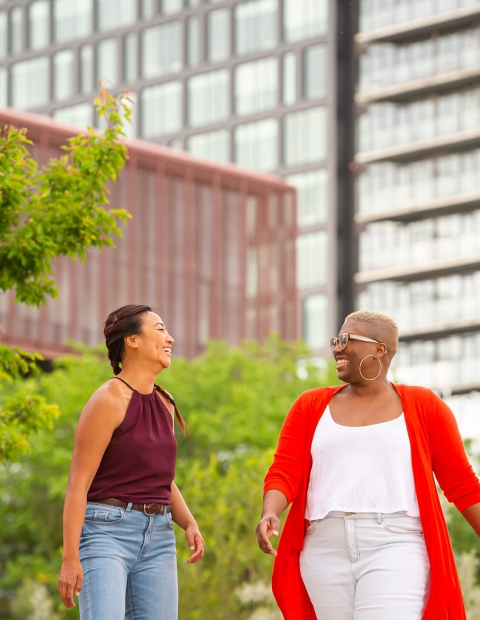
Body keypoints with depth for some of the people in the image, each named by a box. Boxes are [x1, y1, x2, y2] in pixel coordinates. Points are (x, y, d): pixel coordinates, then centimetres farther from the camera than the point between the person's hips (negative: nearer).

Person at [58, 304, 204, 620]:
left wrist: (190, 523, 5)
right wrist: (70, 558, -17)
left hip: (158, 538, 7)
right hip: (108, 532, -7)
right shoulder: (109, 399, -9)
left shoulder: (164, 403, 14)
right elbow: (78, 484, -11)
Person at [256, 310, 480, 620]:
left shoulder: (423, 406, 7)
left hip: (395, 549, -3)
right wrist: (270, 514, -16)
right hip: (325, 550, 3)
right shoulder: (311, 406, 13)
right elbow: (285, 472, 5)